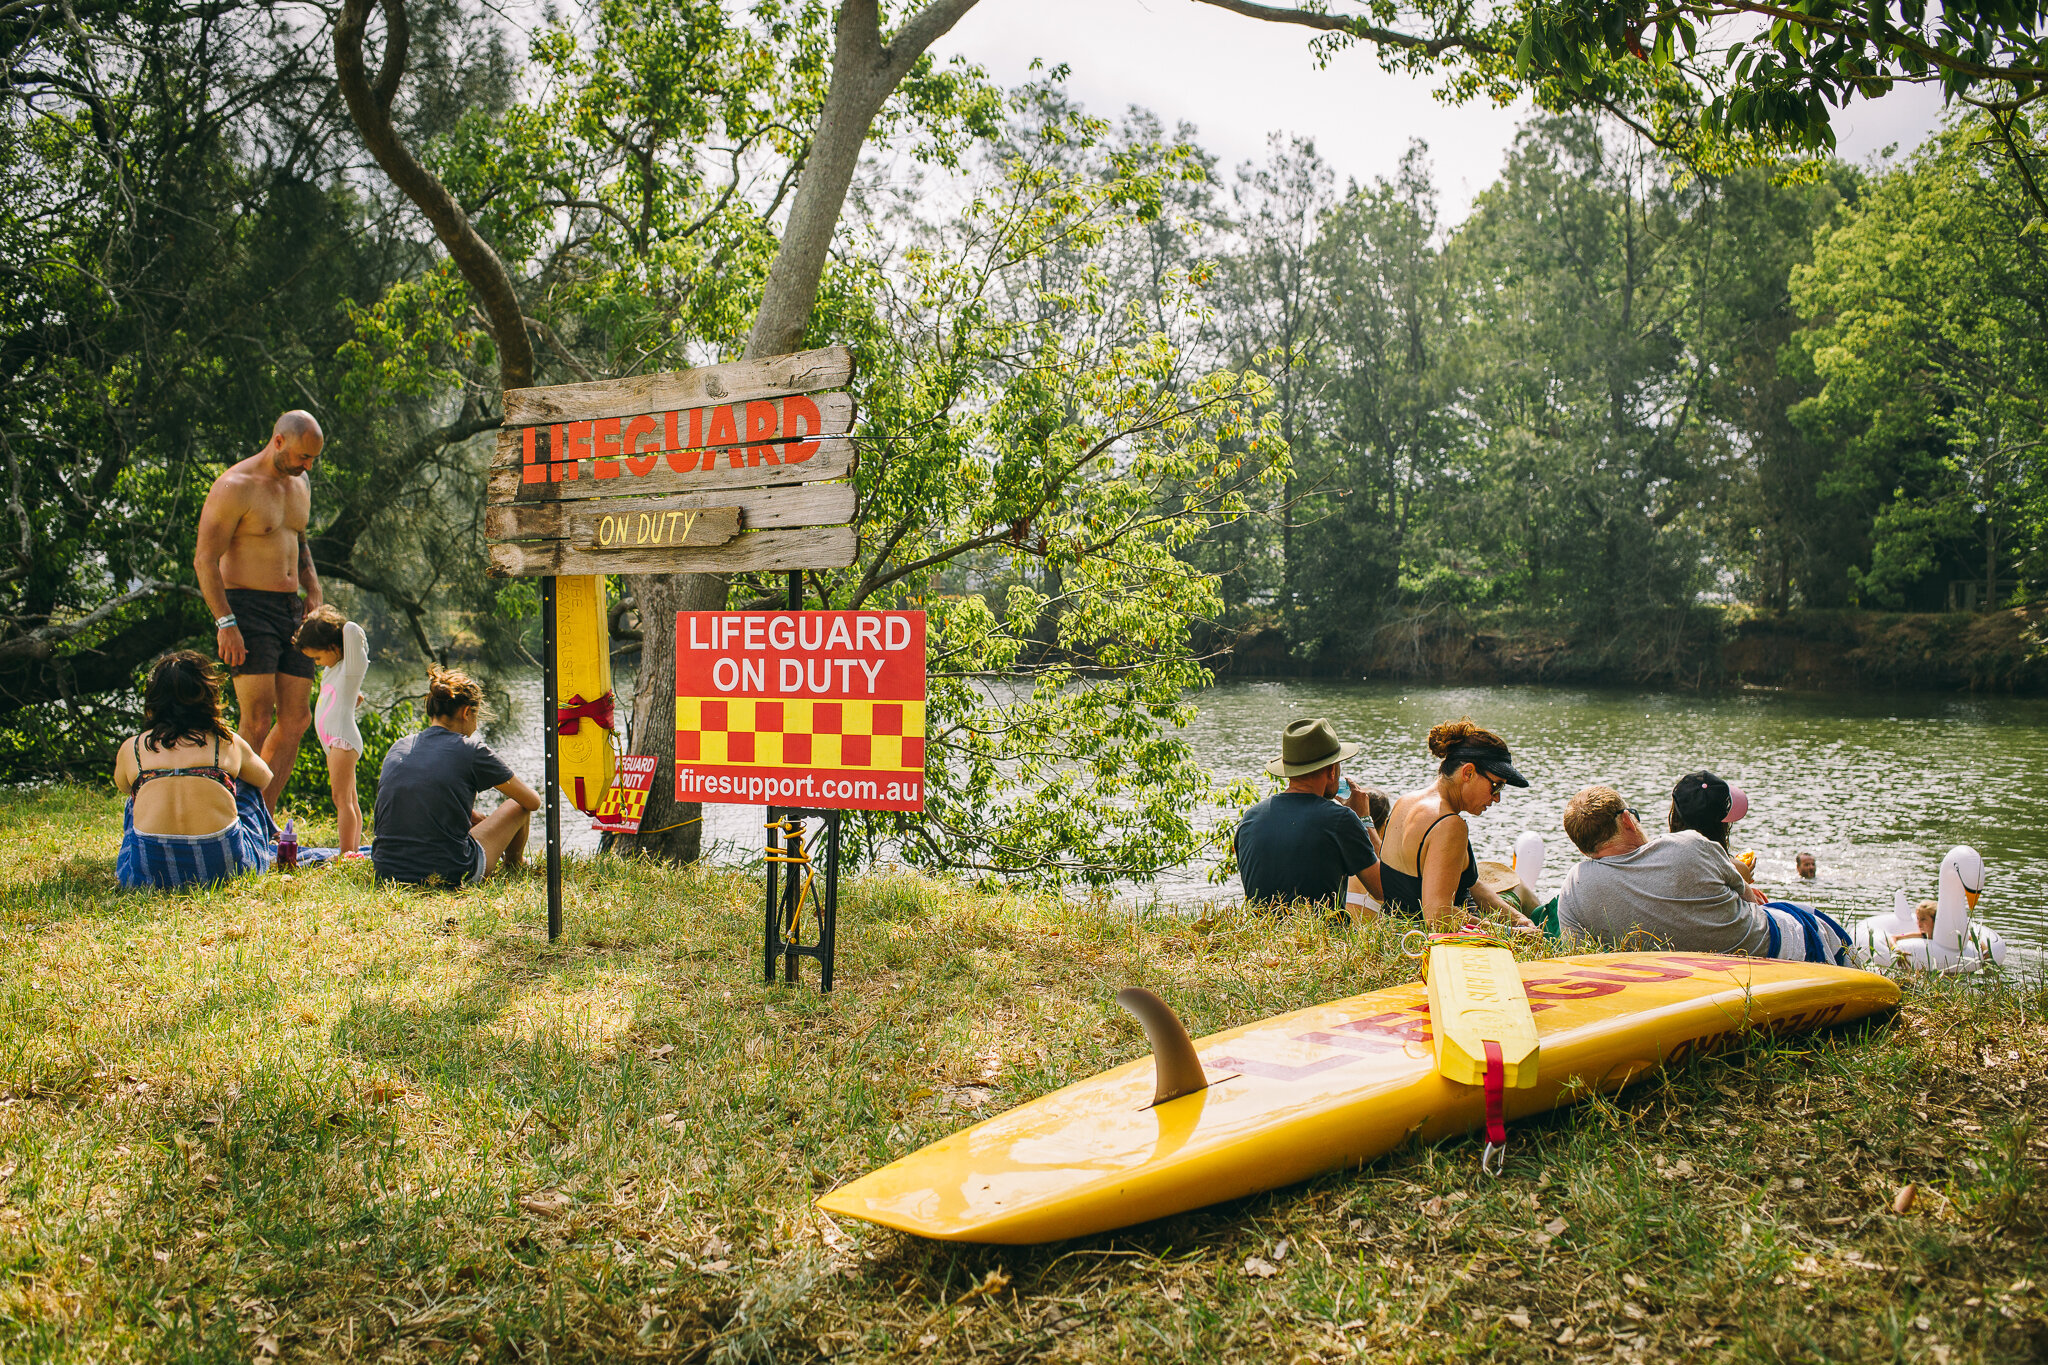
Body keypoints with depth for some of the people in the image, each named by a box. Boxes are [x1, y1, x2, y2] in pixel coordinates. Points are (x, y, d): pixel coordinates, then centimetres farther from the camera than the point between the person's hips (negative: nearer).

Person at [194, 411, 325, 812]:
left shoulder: (300, 484, 14)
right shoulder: (235, 487, -11)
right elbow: (205, 560, -13)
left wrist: (313, 588, 14)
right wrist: (225, 622, -19)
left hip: (291, 610, 8)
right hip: (247, 609, -8)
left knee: (296, 720, 6)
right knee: (258, 722, -13)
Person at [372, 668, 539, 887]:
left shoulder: (398, 748, 8)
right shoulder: (470, 749, -6)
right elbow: (533, 801, 6)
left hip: (386, 874, 6)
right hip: (451, 876, -6)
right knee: (518, 805, 19)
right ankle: (513, 869, 46)